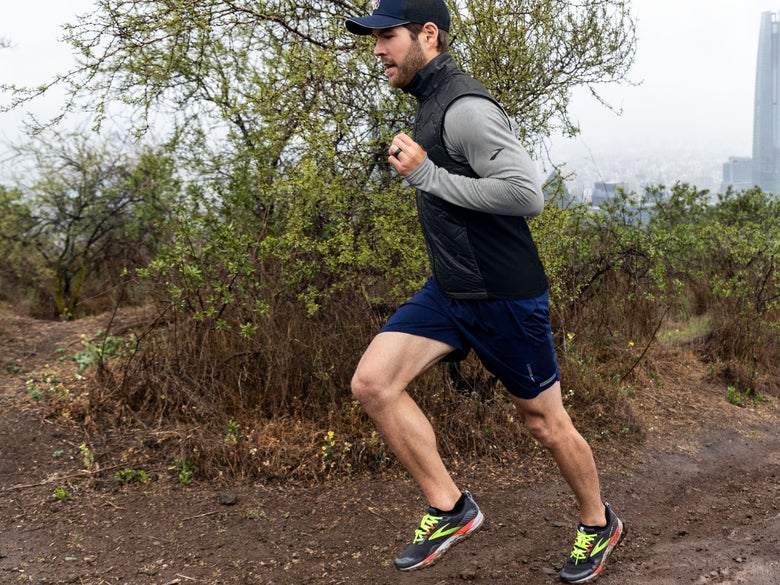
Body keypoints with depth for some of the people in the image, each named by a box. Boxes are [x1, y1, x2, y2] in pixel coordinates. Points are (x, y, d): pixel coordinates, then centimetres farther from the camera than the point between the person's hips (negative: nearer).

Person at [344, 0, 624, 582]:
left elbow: (527, 193, -28)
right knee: (372, 382, -7)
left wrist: (428, 175, -22)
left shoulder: (465, 108, -19)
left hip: (504, 295, -8)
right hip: (449, 292, 9)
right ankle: (450, 509, 4)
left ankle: (598, 525, 33)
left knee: (543, 419, 7)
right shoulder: (432, 103, 12)